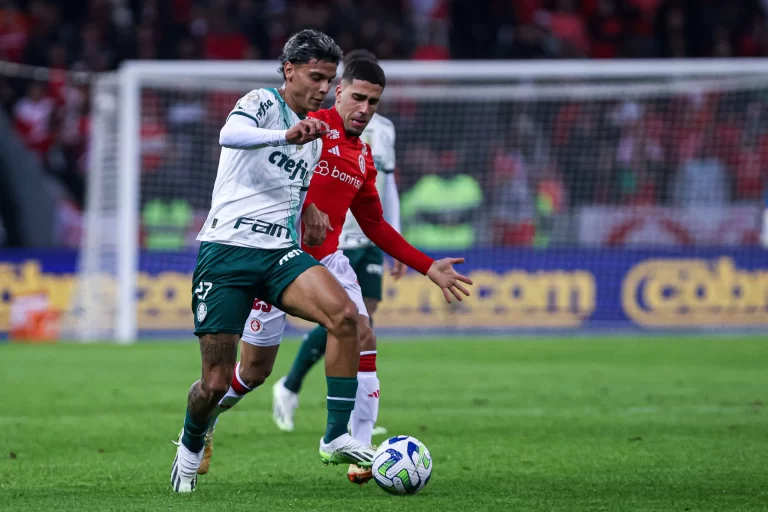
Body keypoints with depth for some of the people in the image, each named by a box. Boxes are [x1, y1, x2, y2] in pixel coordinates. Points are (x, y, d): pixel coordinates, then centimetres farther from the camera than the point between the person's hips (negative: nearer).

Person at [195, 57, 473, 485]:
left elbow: (375, 225, 21)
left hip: (327, 259, 6)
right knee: (256, 370, 0)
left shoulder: (364, 157, 12)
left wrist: (428, 267, 17)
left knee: (362, 338, -13)